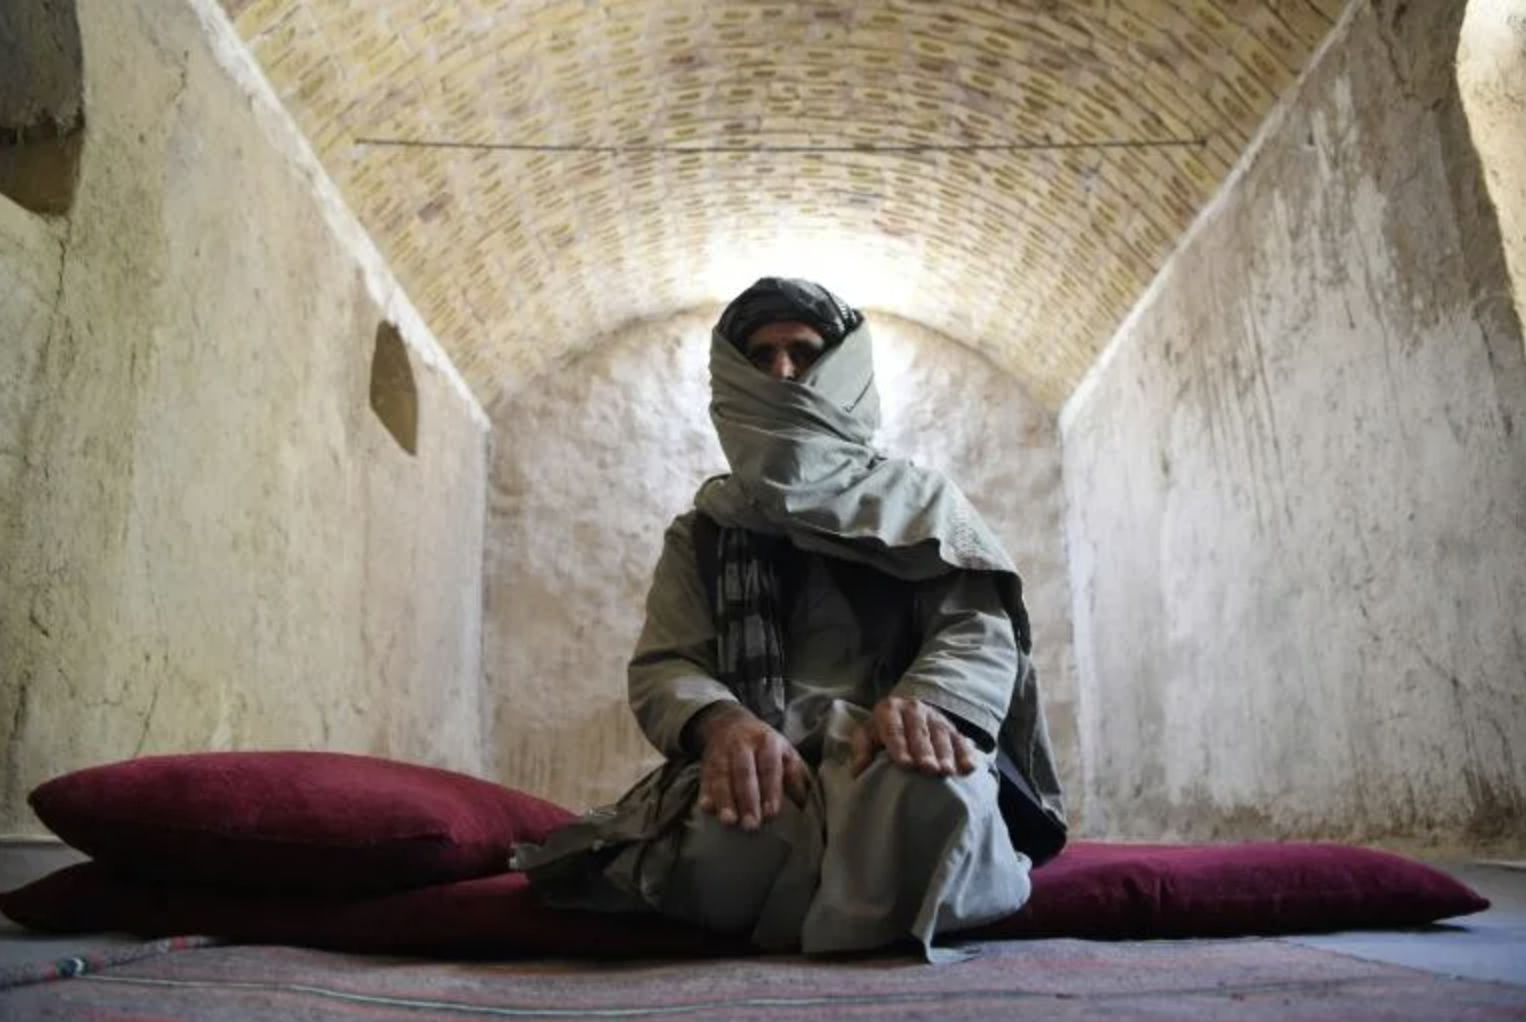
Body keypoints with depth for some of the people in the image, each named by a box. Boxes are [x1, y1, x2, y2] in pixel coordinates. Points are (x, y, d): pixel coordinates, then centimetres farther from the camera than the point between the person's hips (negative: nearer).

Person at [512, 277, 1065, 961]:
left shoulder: (920, 499, 20)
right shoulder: (701, 532, 23)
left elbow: (979, 630, 4)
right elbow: (662, 666, 7)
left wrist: (922, 703, -22)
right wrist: (722, 723, -19)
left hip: (894, 754, 0)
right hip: (762, 767, 1)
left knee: (931, 797, -39)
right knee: (728, 842, -37)